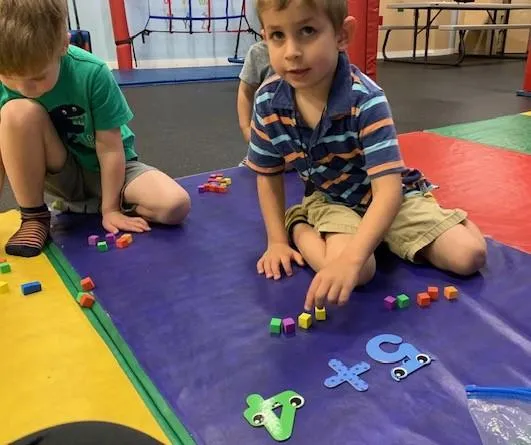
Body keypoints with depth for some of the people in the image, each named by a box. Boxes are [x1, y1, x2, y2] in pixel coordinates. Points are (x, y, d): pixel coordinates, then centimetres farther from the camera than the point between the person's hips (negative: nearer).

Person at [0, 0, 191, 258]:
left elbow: (110, 149, -20)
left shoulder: (92, 74, -26)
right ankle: (34, 217, -13)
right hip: (59, 172, 2)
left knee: (175, 206, -26)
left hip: (106, 168, -1)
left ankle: (88, 204, -3)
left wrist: (109, 208, -15)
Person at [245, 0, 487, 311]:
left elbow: (388, 188, -36)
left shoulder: (366, 100, -30)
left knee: (470, 255, -12)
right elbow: (268, 175, -1)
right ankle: (298, 226, -4)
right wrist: (278, 241, -5)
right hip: (329, 201, 1)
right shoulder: (268, 103, -17)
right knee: (356, 273, -30)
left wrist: (350, 259, -49)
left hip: (386, 196, 0)